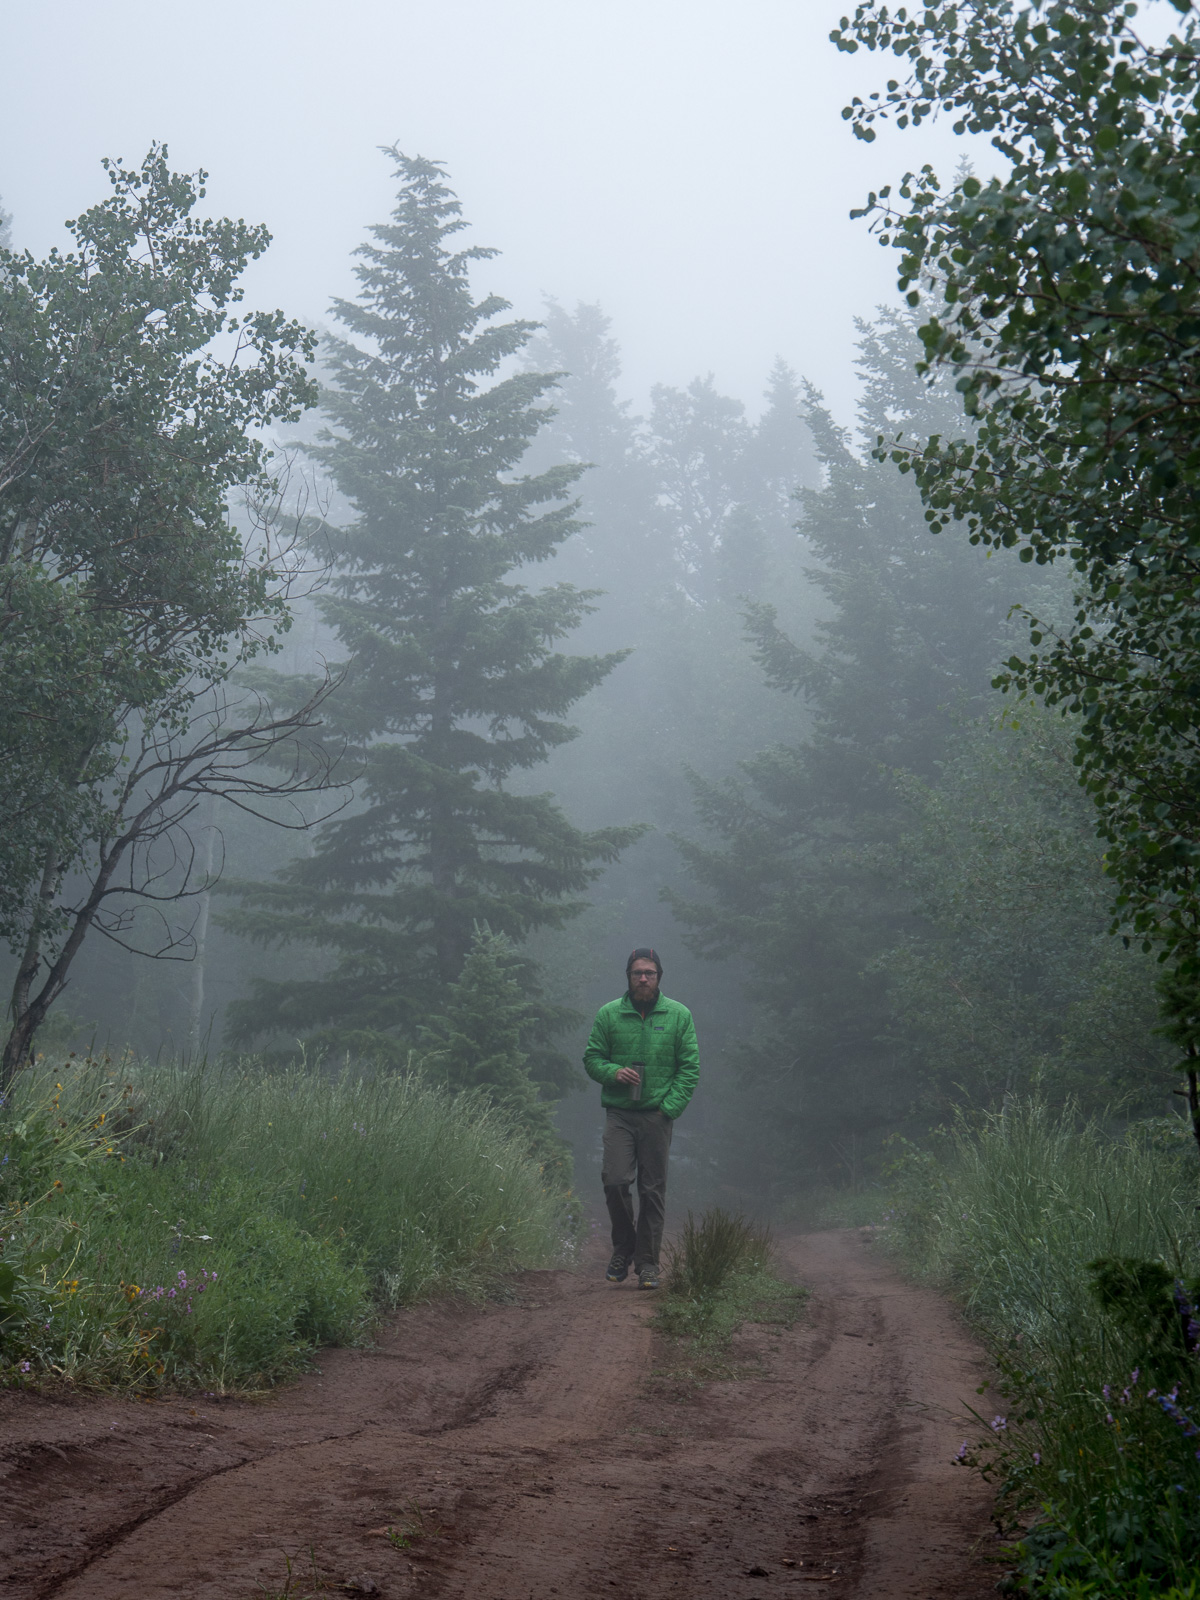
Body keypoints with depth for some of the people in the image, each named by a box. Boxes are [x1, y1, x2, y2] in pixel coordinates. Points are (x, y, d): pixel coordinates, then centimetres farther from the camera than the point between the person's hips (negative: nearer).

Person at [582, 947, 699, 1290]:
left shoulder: (678, 1016, 5)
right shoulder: (608, 1014, 6)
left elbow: (690, 1067, 4)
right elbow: (592, 1058, 11)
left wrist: (670, 1107, -6)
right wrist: (613, 1071, -11)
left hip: (657, 1116, 0)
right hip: (619, 1113, 0)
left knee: (653, 1190, 1)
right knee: (615, 1181, -11)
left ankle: (648, 1262, 9)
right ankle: (623, 1246, 11)